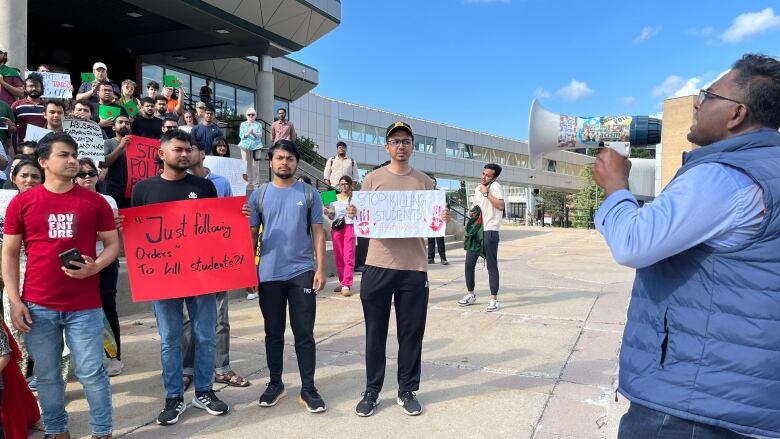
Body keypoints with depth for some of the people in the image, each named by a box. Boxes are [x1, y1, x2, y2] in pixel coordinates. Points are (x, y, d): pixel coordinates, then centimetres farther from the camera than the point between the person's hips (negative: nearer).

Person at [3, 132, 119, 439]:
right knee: (46, 375, 13)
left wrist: (95, 266, -14)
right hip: (38, 306, 1)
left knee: (92, 373, 3)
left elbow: (113, 244, 7)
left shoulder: (95, 201, 1)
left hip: (84, 306, -1)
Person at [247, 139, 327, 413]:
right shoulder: (259, 195, 5)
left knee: (304, 333, 3)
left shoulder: (308, 193, 3)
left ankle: (308, 389, 13)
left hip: (302, 272, -1)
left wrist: (320, 269, -4)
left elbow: (318, 233, 3)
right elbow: (251, 235, 8)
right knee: (273, 333, 12)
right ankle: (275, 383, 27)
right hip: (269, 275, 1)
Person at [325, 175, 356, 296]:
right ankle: (342, 281, 14)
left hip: (350, 227, -3)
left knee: (348, 257, -8)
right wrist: (328, 213, -5)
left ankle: (346, 285, -11)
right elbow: (332, 216, 16)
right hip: (336, 228, 3)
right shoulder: (334, 198, 13)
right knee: (338, 256, 4)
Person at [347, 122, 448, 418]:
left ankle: (407, 391, 23)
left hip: (414, 267, 1)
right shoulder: (373, 179, 5)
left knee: (412, 333, 8)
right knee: (375, 331, 7)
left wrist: (443, 219, -10)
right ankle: (372, 391, 21)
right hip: (378, 266, -1)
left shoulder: (424, 182, 8)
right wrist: (352, 214, -15)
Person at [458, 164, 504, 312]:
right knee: (469, 263, 9)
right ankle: (471, 294, 24)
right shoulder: (477, 189, 16)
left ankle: (494, 299, 5)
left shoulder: (495, 186, -7)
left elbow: (500, 205, -21)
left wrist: (486, 193, -17)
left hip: (490, 232, -7)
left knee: (491, 266, -2)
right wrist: (471, 212, 8)